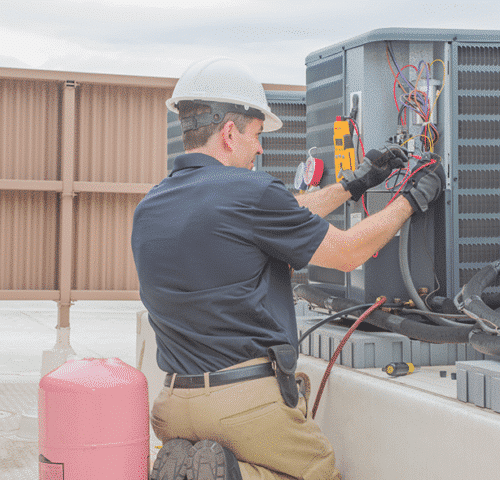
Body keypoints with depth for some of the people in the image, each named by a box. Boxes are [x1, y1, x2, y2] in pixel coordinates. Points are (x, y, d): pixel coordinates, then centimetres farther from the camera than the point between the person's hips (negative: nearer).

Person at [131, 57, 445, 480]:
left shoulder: (147, 211, 10)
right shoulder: (250, 192, -14)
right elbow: (349, 252, -1)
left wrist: (353, 184, 25)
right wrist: (413, 199, 14)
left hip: (176, 406, 7)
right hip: (252, 402, -6)